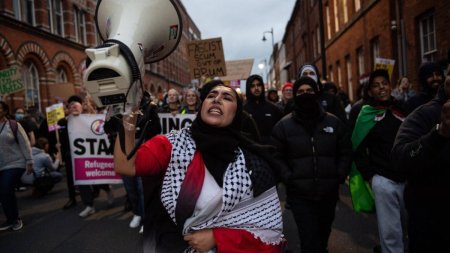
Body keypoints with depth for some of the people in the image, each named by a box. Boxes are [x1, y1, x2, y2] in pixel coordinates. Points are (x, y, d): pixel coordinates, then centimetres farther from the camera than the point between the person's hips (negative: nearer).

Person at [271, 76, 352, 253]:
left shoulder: (333, 122, 4)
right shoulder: (283, 125, -4)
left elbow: (346, 152, 10)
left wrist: (340, 176, -1)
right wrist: (288, 178, -13)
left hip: (329, 193, 3)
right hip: (300, 195, -3)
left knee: (323, 235, 24)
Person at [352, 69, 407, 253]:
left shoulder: (403, 108, 5)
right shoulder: (367, 114, -3)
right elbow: (358, 148, -3)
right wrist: (369, 175, -8)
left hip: (409, 178, 4)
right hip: (383, 180, -4)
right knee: (390, 232, 2)